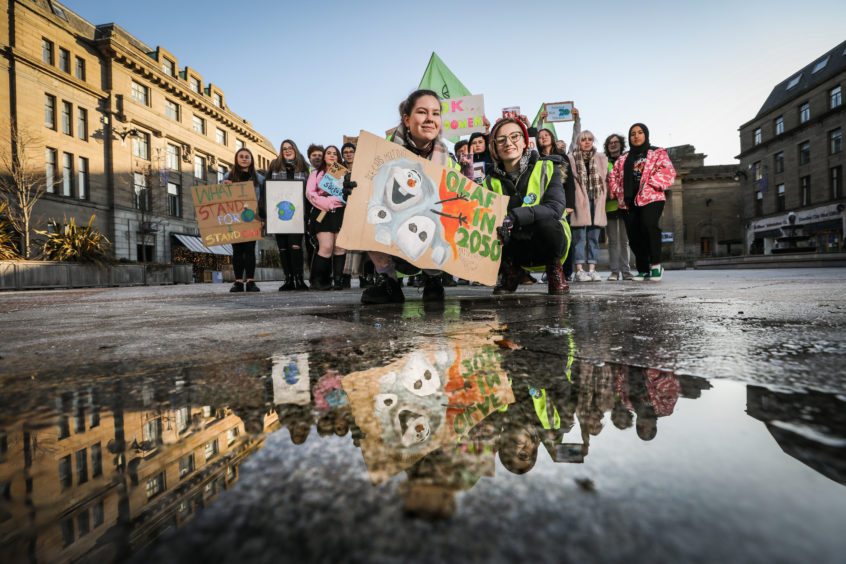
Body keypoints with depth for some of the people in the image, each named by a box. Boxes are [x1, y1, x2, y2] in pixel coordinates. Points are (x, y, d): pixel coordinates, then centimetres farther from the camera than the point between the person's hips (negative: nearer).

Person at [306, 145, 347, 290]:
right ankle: (317, 280, -5)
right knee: (326, 247, -14)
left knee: (339, 247, -6)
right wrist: (326, 204, -9)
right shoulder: (316, 174, 20)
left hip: (340, 212, 2)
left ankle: (338, 280, -1)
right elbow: (309, 193, 6)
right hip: (323, 213, -1)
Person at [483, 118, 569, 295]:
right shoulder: (492, 181, 0)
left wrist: (515, 216, -38)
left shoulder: (546, 168, -7)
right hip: (516, 248, 2)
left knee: (546, 223, -34)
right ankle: (511, 270, 4)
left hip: (546, 246, -2)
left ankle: (554, 268, -3)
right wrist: (496, 224, -36)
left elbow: (556, 207, -23)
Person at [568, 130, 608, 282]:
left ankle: (592, 269, 6)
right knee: (579, 235, -7)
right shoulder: (571, 158, 7)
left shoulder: (602, 158, 19)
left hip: (596, 201, 4)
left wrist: (603, 198, 5)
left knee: (594, 235, 3)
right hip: (580, 201, -4)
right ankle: (579, 270, -5)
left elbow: (606, 180, 18)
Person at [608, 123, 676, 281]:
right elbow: (613, 176, 20)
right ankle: (643, 270, 8)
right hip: (630, 201, 4)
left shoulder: (658, 153, 13)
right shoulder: (623, 159, 24)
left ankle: (656, 264, -17)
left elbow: (667, 172, 0)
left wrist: (651, 184, -12)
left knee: (648, 224, -27)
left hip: (651, 198, -4)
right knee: (634, 235, -2)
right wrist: (618, 191, 5)